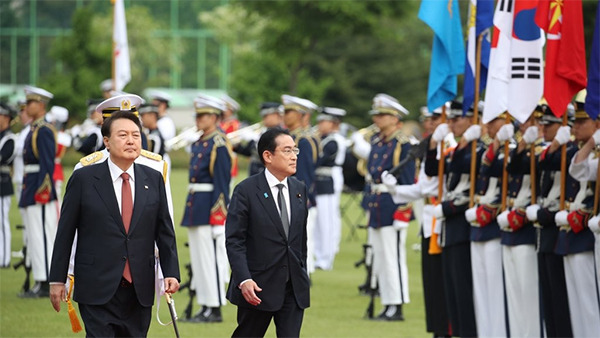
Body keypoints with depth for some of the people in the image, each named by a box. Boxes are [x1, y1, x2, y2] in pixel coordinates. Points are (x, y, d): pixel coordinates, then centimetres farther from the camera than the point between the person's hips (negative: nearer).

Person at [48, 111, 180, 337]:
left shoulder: (153, 180, 8)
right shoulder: (84, 179, -1)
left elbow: (165, 231, 10)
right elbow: (65, 232, 1)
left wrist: (171, 273, -1)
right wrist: (57, 280, 0)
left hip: (139, 291, 3)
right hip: (97, 290, -3)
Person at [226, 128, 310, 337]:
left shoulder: (300, 190, 8)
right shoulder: (246, 191, -9)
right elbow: (234, 241, -12)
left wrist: (303, 277, 15)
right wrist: (244, 280, -21)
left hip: (294, 287, 4)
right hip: (258, 286, -4)